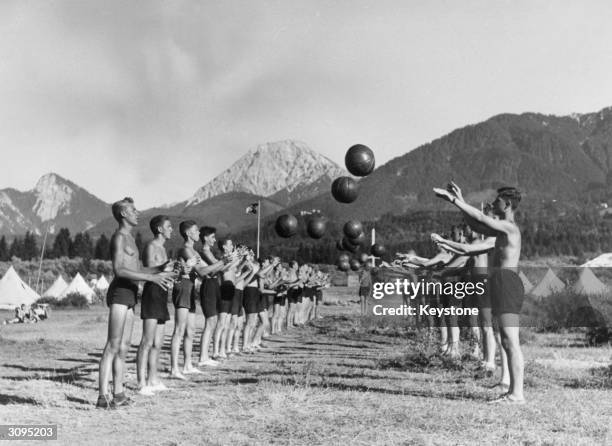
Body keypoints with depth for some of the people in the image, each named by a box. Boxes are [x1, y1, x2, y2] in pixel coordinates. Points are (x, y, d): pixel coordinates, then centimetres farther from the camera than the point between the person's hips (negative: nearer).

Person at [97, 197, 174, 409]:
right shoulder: (119, 237, -8)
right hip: (120, 291, -9)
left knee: (124, 346, 10)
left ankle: (118, 394, 15)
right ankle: (103, 396, -10)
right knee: (113, 345, -11)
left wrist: (160, 269, 13)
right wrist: (152, 277, -23)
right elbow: (119, 270, -20)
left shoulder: (129, 238, 23)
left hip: (129, 294, 9)